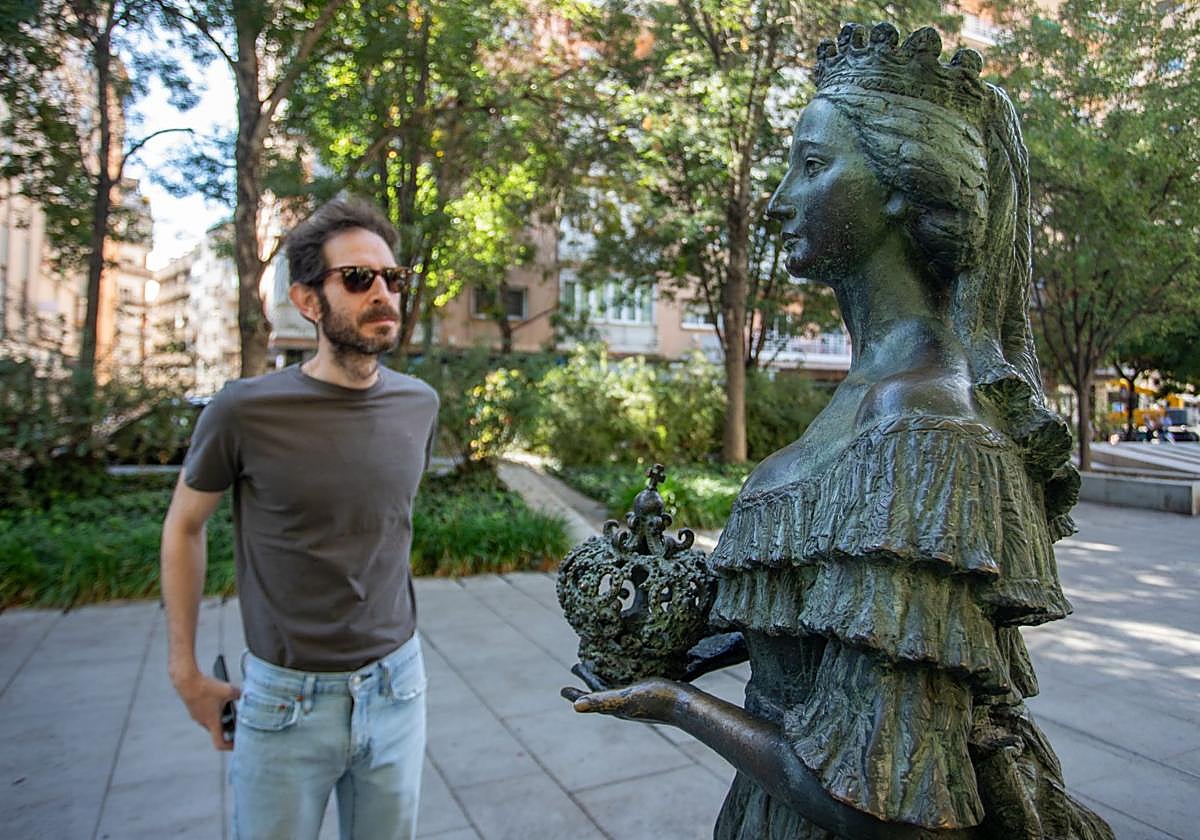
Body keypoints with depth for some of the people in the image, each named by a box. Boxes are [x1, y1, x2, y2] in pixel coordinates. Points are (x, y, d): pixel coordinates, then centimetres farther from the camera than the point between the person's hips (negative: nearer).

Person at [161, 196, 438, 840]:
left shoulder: (419, 405, -4)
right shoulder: (246, 411, -16)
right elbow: (183, 526, 0)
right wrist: (185, 672, 2)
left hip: (396, 685, 3)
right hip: (287, 695, -3)